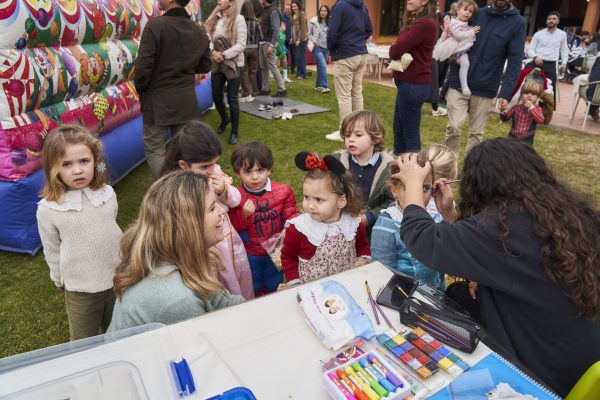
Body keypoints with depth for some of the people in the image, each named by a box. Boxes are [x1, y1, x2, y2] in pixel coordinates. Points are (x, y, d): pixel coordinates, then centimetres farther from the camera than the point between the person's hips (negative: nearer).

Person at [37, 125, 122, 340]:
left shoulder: (107, 194, -11)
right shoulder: (48, 209, -19)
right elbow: (52, 251, -5)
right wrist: (60, 280, 8)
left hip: (117, 278, 3)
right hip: (80, 287, -2)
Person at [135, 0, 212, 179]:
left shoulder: (155, 25, -16)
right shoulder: (199, 31, 3)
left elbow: (143, 65, -17)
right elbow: (205, 66, 12)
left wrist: (140, 89, 0)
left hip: (158, 99, -5)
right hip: (186, 100, 6)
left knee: (154, 150, 6)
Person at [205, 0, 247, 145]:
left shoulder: (238, 19, -8)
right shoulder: (213, 19, 7)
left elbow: (241, 44, -12)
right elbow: (208, 38, 4)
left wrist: (224, 55, -17)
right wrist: (213, 52, -15)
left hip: (233, 64, -5)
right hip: (216, 64, 5)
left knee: (232, 99, 1)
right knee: (216, 97, 12)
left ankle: (234, 132, 16)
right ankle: (224, 119, 42)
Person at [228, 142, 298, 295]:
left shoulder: (282, 191, -16)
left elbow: (291, 215, -6)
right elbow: (231, 228, -14)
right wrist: (244, 215, -31)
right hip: (249, 253, -1)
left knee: (273, 286, 27)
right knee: (252, 288, 23)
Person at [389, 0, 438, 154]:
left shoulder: (425, 24, -18)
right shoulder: (415, 21, 16)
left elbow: (395, 50, -21)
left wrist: (393, 50, 0)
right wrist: (400, 54, -9)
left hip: (413, 84, -10)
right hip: (408, 82, 10)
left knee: (410, 133, -1)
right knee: (398, 129, 18)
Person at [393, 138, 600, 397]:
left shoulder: (504, 225, -30)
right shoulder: (572, 214, -3)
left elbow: (420, 238, -20)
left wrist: (413, 183, -5)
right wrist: (449, 214, 5)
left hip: (541, 377, -7)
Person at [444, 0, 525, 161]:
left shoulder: (517, 23, -1)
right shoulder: (476, 13, 5)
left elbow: (515, 61, -7)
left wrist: (506, 92, -17)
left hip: (485, 89, -1)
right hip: (459, 84, 1)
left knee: (476, 132, 8)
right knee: (453, 127, -4)